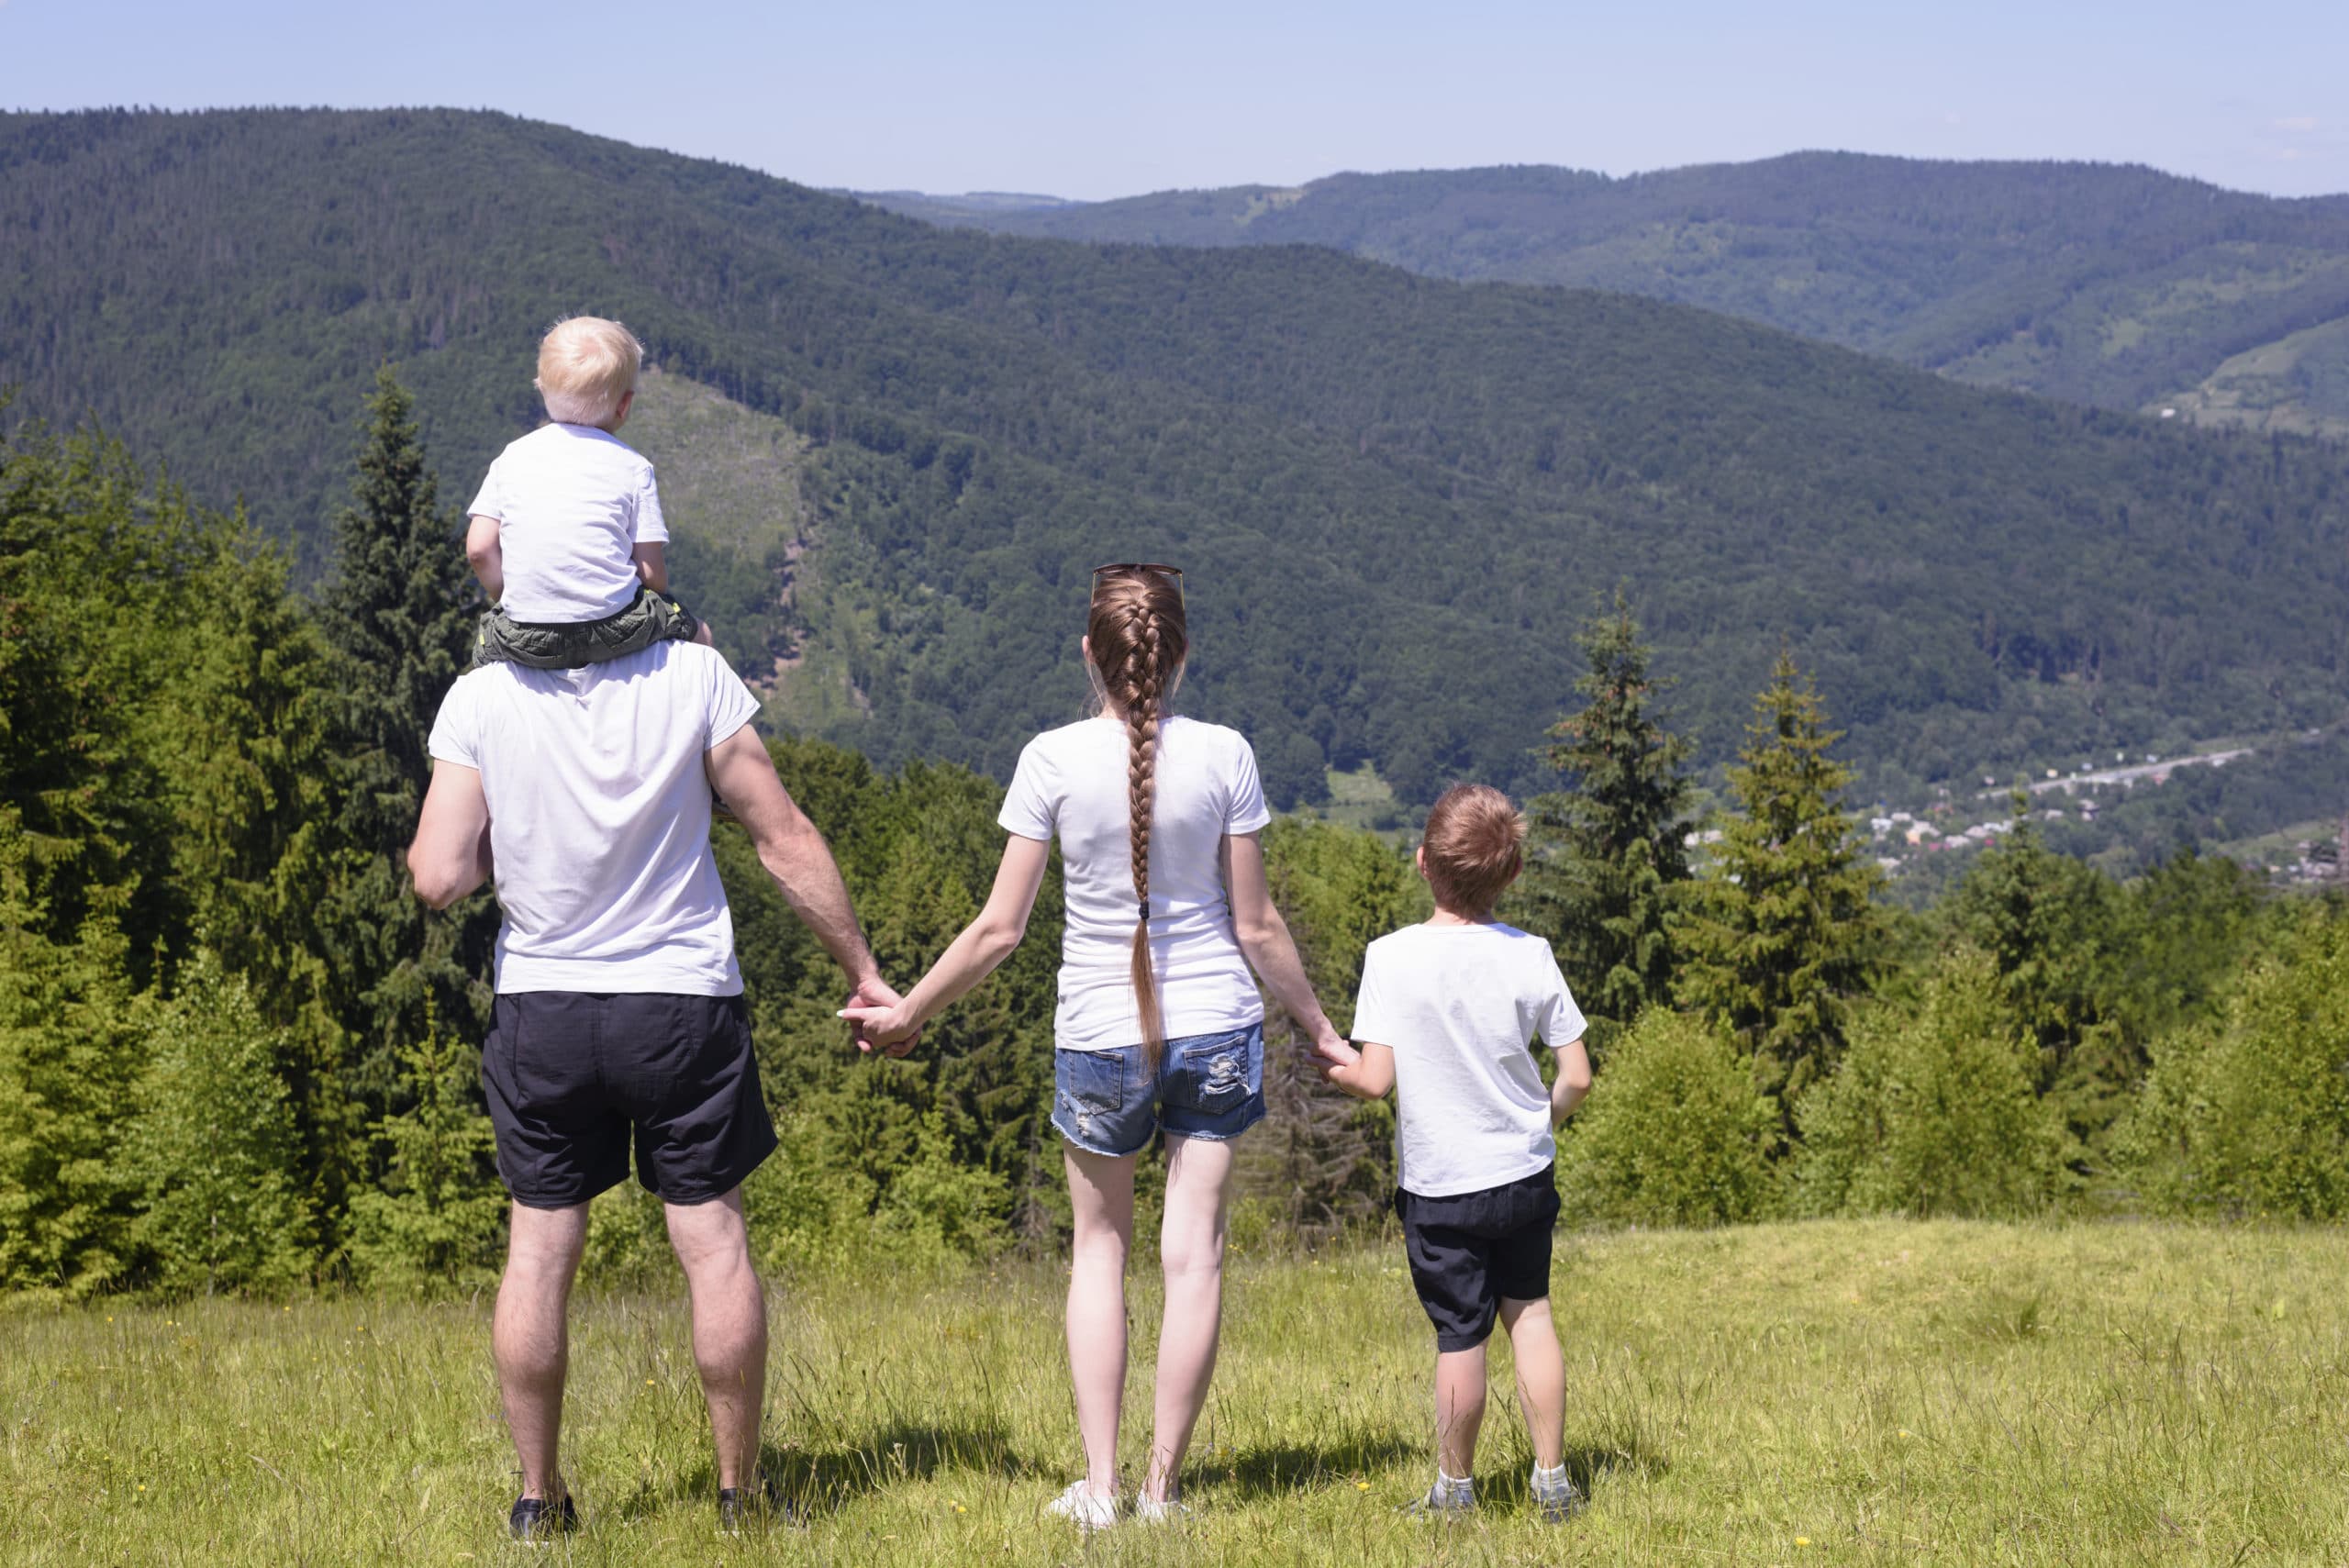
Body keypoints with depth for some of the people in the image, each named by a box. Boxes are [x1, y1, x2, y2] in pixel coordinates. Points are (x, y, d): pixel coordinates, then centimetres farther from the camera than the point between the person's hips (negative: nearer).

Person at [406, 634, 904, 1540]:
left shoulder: (479, 700, -8)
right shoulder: (694, 677, -9)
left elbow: (438, 879, -10)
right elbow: (785, 842, -5)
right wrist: (862, 971, 4)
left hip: (541, 1007, 1)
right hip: (682, 998, -1)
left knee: (539, 1249, 9)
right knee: (714, 1242, 7)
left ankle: (539, 1500, 14)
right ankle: (740, 1493, 13)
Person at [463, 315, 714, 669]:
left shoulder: (511, 457, 7)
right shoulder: (633, 468, 0)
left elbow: (479, 550, 2)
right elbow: (652, 574, -3)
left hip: (525, 640, 2)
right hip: (613, 630, -2)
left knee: (485, 643, 35)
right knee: (696, 633, 24)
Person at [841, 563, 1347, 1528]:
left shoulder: (1054, 760, -9)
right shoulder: (1223, 755, -7)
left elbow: (999, 930, -7)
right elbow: (1257, 927, -2)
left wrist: (906, 1013, 7)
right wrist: (1321, 1031, 11)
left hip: (1098, 1034, 0)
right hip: (1216, 1027, 0)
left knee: (1100, 1245, 15)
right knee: (1192, 1253, 7)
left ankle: (1099, 1486, 11)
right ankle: (1162, 1486, 11)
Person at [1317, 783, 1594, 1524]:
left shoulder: (1391, 957, -15)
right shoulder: (1530, 956, -7)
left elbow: (1376, 1079, -17)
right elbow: (1577, 1077, -5)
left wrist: (1339, 1067, 5)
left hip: (1438, 1185, -2)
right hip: (1524, 1174, 3)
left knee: (1460, 1334, 7)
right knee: (1528, 1311, 18)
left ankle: (1454, 1489, 21)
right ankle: (1551, 1481, 20)